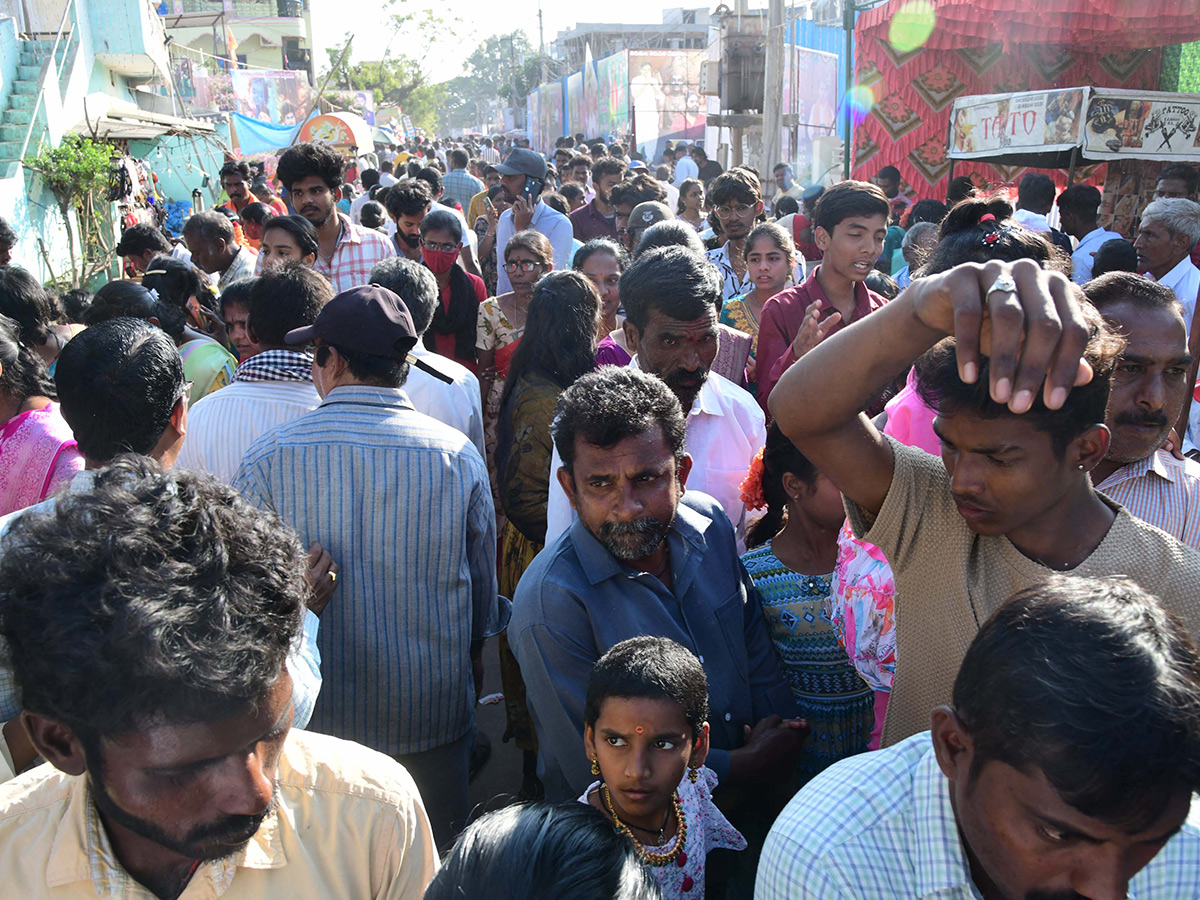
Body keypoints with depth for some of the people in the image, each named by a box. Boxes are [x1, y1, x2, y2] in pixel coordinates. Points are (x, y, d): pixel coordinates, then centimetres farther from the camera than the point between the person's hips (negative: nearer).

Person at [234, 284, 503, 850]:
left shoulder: (268, 458, -12)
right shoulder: (458, 455, -8)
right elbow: (483, 576, 4)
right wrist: (475, 650, 22)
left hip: (315, 715, 0)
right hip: (435, 713, 1)